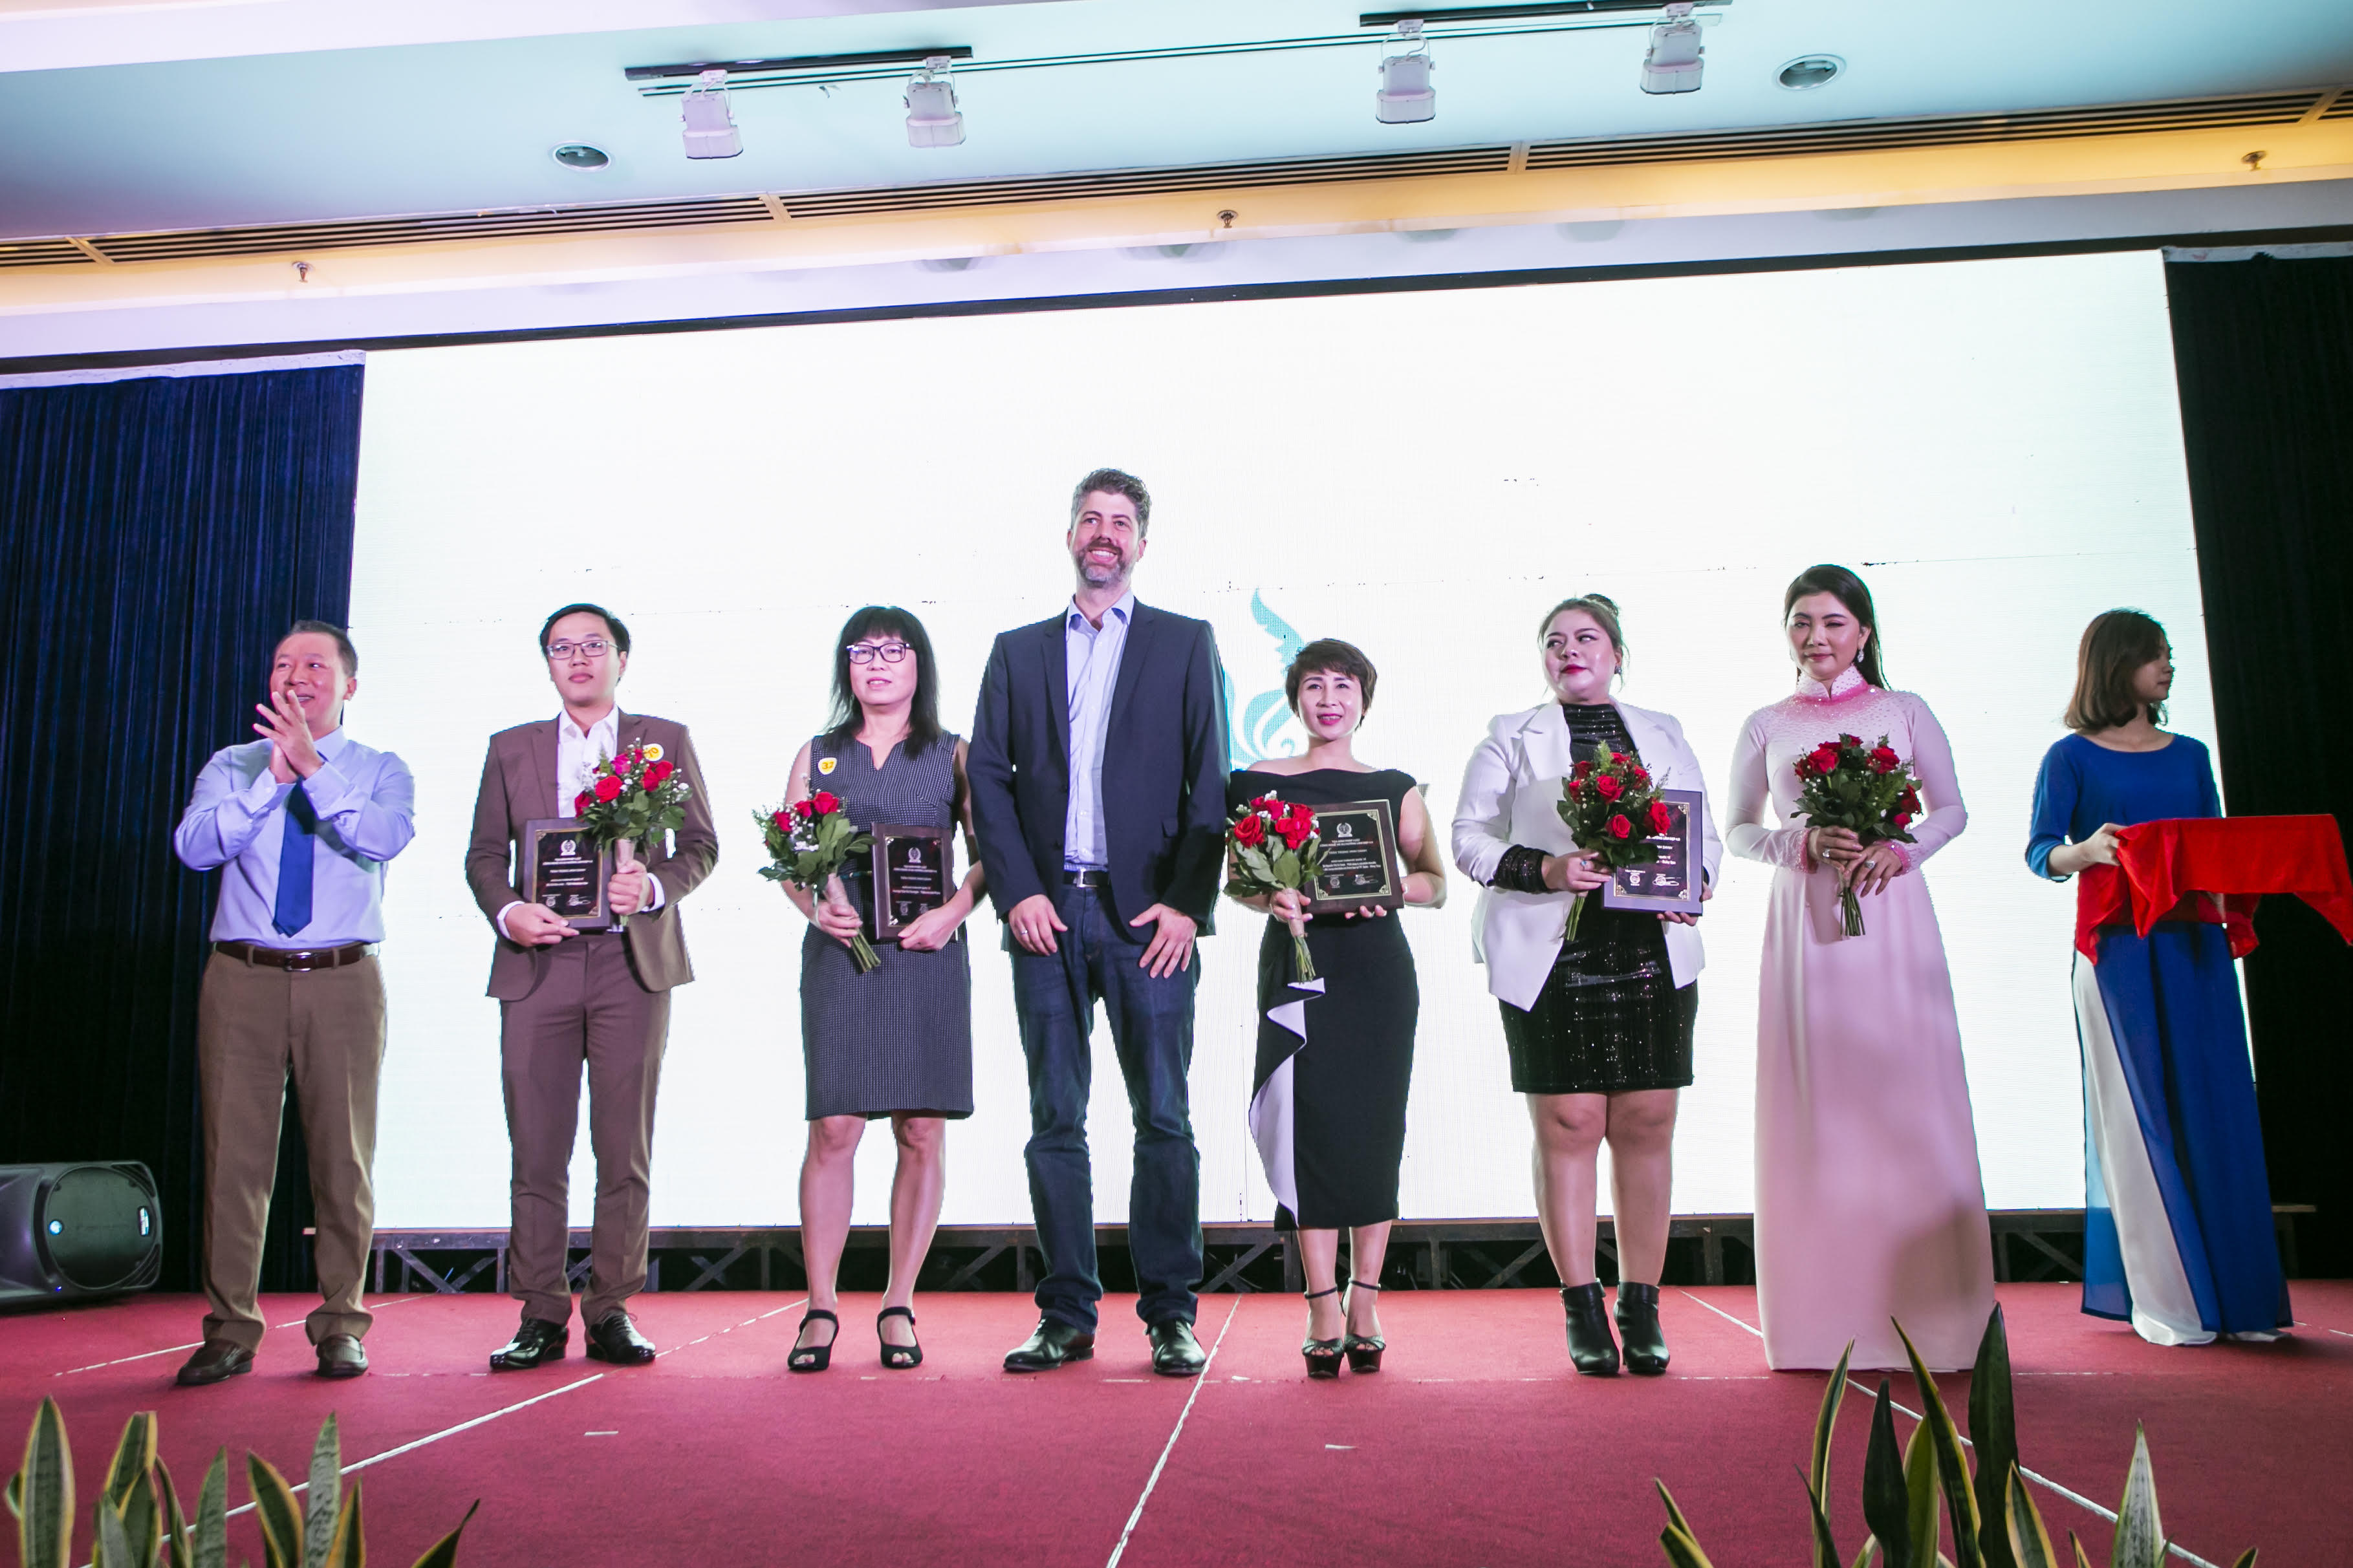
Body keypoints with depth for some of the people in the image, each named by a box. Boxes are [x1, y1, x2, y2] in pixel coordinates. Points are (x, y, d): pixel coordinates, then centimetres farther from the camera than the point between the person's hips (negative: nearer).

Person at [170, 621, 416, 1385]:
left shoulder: (381, 770, 8)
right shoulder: (231, 767, 13)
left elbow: (388, 836, -13)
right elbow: (194, 846, -4)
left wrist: (314, 767, -22)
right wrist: (272, 780, -14)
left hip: (343, 980, -1)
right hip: (243, 978, 1)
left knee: (342, 1152, 2)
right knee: (235, 1150, 1)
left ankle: (341, 1324, 13)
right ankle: (230, 1328, 12)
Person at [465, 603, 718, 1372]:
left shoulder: (666, 741, 11)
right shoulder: (511, 748, 16)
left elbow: (701, 842, 9)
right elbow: (485, 852, 13)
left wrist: (657, 887, -10)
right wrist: (506, 910, -6)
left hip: (631, 961, -1)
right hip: (537, 962, 1)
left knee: (625, 1148, 0)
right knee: (537, 1150, 1)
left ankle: (612, 1311, 9)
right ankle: (542, 1316, 10)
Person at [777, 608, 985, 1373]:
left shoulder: (953, 755, 11)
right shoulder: (816, 756, 15)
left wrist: (952, 913, -12)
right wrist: (815, 908, -8)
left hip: (927, 955, 0)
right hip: (839, 953, 1)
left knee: (922, 1131, 0)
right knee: (832, 1128, -5)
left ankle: (899, 1306, 11)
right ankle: (820, 1308, 5)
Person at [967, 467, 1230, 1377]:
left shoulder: (1186, 644, 10)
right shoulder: (1017, 652, 16)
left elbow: (1209, 781, 3)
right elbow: (988, 776, 8)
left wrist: (1188, 901, -7)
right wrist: (1016, 891, -5)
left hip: (1149, 914, -2)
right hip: (1046, 914, 2)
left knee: (1164, 1118, 0)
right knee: (1055, 1122, 5)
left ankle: (1170, 1314, 10)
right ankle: (1066, 1316, 14)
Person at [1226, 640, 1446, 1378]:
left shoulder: (1395, 788, 13)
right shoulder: (1260, 782, 11)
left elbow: (1436, 884, 9)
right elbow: (1236, 881, 7)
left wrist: (1393, 886, -11)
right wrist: (1270, 897, -14)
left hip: (1377, 965, 1)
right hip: (1297, 959, -1)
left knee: (1374, 1129, 0)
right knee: (1312, 1125, -7)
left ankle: (1364, 1308, 10)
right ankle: (1325, 1313, -1)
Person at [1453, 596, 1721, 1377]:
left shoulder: (1663, 733, 19)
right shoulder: (1511, 737, 12)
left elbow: (1706, 833, 18)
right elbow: (1469, 837, 5)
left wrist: (1694, 882, -4)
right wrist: (1545, 870, -11)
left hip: (1652, 951, 2)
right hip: (1551, 954, -2)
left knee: (1645, 1123, 1)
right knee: (1568, 1123, -4)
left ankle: (1642, 1311, 11)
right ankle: (1582, 1311, 7)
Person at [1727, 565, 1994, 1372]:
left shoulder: (1905, 713, 10)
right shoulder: (1765, 727, 10)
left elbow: (1952, 811, 11)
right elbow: (1738, 832, 11)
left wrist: (1898, 849, -8)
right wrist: (1802, 843, -8)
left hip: (1892, 915, 0)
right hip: (1804, 920, 0)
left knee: (1907, 1097, -2)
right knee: (1816, 1103, -1)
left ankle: (1925, 1308, 8)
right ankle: (1829, 1316, 6)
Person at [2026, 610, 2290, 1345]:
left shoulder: (2190, 755, 17)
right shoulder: (2072, 756, 2)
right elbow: (2039, 850, -7)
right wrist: (2083, 852, -28)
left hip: (2195, 948, 5)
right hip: (2118, 949, -4)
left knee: (2214, 1109, 3)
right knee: (2141, 1115, -2)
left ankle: (2235, 1294, 11)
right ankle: (2165, 1302, 4)